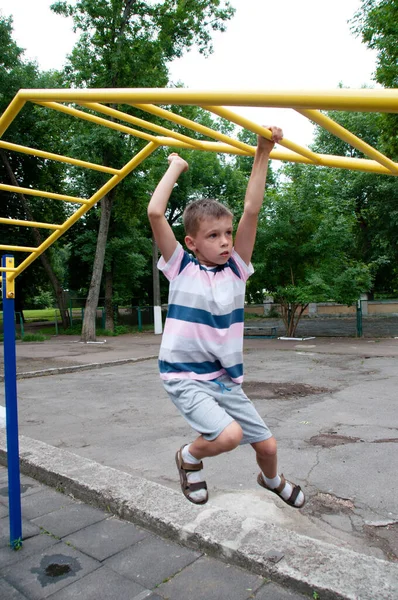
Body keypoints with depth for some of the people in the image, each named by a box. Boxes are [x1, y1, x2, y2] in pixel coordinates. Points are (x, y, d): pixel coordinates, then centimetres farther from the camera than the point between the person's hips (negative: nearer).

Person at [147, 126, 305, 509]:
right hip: (185, 376, -4)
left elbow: (252, 210, -7)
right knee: (228, 435, -26)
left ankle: (272, 481, 48)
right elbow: (155, 213, -18)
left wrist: (262, 154, -9)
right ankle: (189, 457, 10)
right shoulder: (181, 268, -7)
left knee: (267, 444, 10)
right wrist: (176, 166, -7)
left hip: (226, 378, 4)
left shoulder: (236, 269, 1)